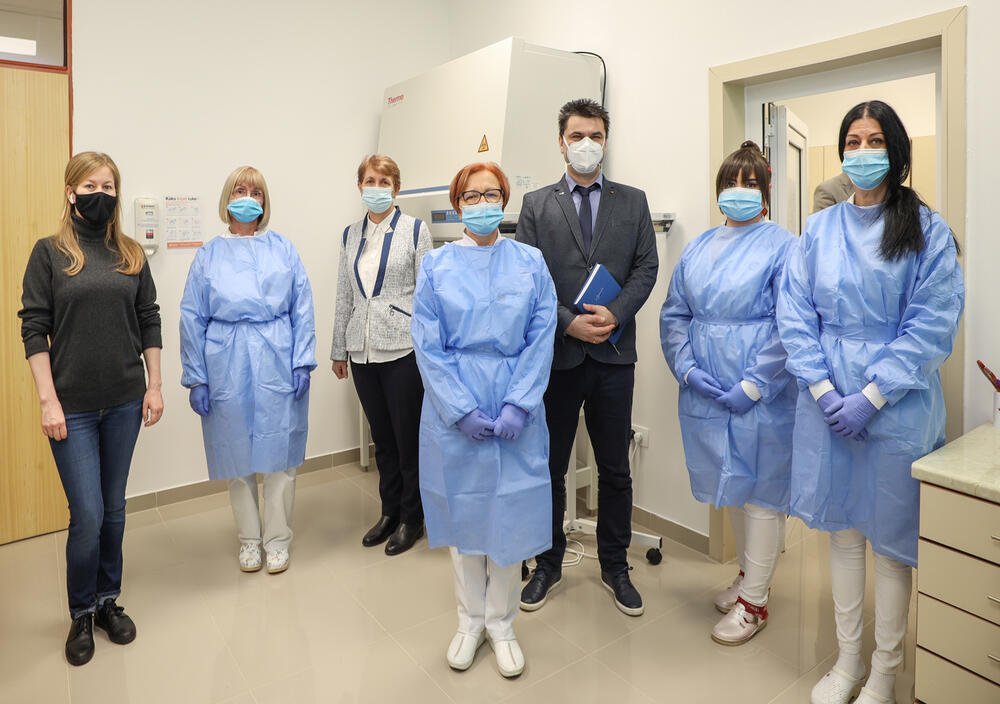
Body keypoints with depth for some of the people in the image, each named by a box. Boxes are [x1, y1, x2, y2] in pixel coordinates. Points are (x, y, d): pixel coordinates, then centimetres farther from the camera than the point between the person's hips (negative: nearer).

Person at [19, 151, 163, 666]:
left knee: (114, 508, 13)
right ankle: (82, 614, 23)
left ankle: (108, 600, 32)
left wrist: (154, 385, 4)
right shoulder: (49, 252, -2)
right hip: (73, 406, -3)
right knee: (87, 515, -1)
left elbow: (149, 322, 8)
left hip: (124, 401, 3)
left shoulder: (131, 254, 6)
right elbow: (34, 328, -5)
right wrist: (48, 400, -10)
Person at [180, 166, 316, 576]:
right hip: (227, 369, 1)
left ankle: (277, 539, 22)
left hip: (277, 367, -1)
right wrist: (195, 378, 1)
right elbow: (192, 319, 6)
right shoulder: (209, 256, 7)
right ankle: (248, 539, 28)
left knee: (278, 454, 4)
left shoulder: (284, 251, 6)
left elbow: (302, 310, 3)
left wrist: (302, 363, -5)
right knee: (237, 456, 10)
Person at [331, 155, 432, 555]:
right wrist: (339, 349, 14)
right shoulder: (350, 236, 12)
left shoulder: (414, 230, -1)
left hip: (402, 349, -4)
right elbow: (345, 297, 15)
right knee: (381, 437, 14)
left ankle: (411, 519, 20)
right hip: (363, 352, 5)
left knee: (408, 437, 4)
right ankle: (390, 512, 29)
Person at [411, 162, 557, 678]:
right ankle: (469, 621, 32)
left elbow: (541, 340, -2)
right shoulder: (436, 265, 2)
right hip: (453, 412, 0)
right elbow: (428, 346, -3)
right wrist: (462, 410, -11)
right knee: (462, 513, 11)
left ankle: (501, 624, 29)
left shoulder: (530, 263, 4)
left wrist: (518, 404, -13)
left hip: (515, 410, 0)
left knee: (510, 514, 7)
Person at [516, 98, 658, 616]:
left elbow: (646, 268, 3)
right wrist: (569, 323, -13)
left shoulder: (633, 202, 10)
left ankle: (615, 566, 29)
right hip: (556, 353, -1)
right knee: (550, 468, 10)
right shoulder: (536, 205, 6)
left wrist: (614, 315, -13)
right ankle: (548, 565, 29)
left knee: (615, 470, 11)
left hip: (614, 354, 1)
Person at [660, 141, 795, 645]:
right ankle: (749, 571, 40)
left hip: (761, 395, -5)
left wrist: (752, 386, -18)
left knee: (760, 491, 6)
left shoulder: (783, 247, -7)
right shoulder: (698, 249, 9)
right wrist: (687, 369, -6)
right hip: (706, 392, 5)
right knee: (731, 485, 18)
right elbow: (673, 313, 8)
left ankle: (753, 601, 22)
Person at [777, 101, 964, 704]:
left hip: (896, 406, -2)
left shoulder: (926, 229, -2)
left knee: (891, 539, 7)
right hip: (828, 401, 3)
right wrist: (824, 391, -9)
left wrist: (871, 396, -16)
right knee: (843, 529, 13)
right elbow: (795, 315, 1)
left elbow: (931, 325, -8)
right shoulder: (819, 230, 6)